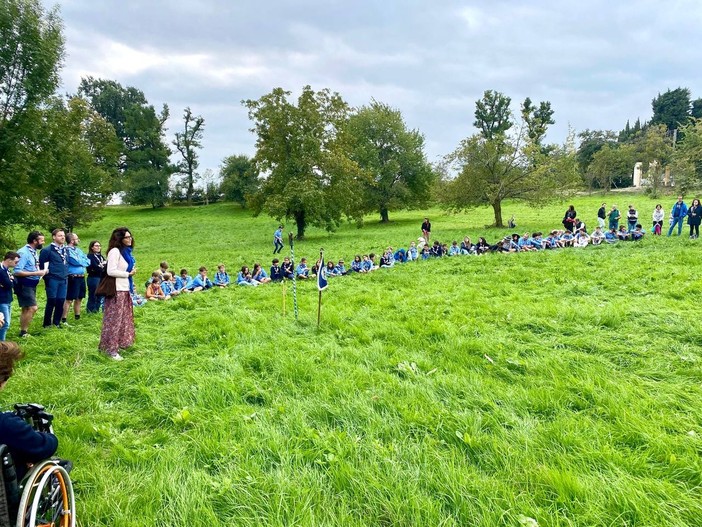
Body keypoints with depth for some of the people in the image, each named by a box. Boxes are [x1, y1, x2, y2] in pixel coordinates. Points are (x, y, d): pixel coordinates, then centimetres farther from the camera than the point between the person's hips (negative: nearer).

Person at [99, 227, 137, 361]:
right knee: (114, 319, -5)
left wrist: (132, 271, 7)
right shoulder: (115, 251, -13)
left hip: (125, 289, 9)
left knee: (124, 318, 14)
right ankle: (111, 349, 0)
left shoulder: (126, 251, 15)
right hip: (116, 290, -9)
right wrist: (128, 274, -12)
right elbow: (111, 271, -20)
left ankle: (119, 343, 25)